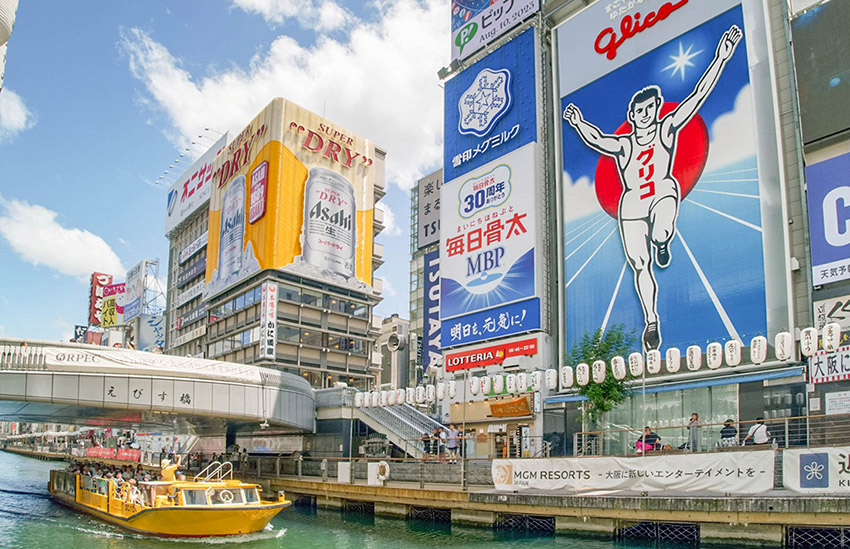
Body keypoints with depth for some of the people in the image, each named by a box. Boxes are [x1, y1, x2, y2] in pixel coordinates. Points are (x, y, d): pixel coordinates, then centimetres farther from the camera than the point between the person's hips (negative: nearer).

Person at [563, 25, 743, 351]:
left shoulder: (667, 129, 4)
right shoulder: (623, 145, 2)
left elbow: (698, 95, -1)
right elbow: (598, 141, -19)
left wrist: (721, 58, -6)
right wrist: (579, 125, -37)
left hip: (663, 192, -1)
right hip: (632, 205, 1)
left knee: (661, 233, -35)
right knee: (640, 266, 1)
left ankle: (662, 243, 5)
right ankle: (651, 321, 18)